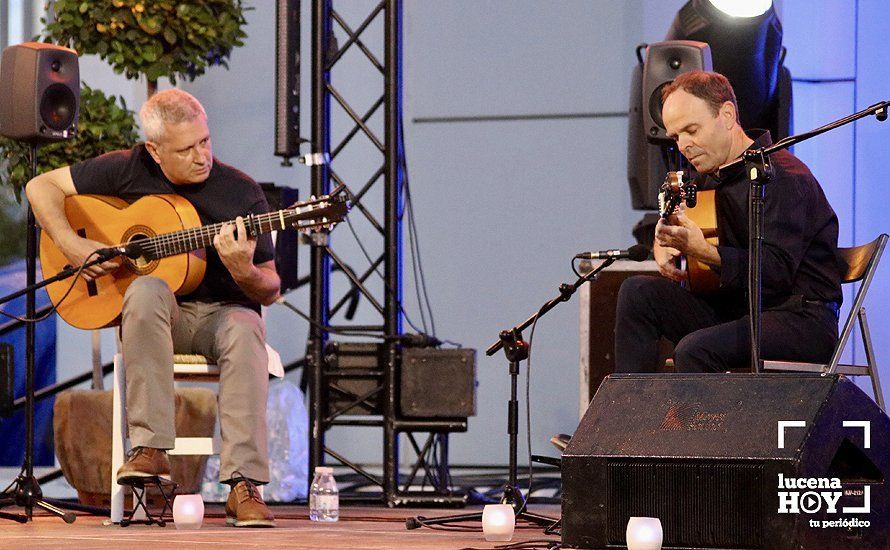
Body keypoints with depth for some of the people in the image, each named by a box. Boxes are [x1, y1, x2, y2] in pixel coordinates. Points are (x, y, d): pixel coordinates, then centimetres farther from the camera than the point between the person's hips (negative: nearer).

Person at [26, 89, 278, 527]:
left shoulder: (241, 193, -4)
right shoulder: (128, 170, -1)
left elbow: (269, 291, -1)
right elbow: (41, 186, 5)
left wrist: (243, 272, -25)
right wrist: (71, 246, -10)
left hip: (221, 312, 0)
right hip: (154, 314, 0)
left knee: (244, 330, -37)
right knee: (147, 291, -37)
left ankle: (243, 485, -41)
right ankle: (150, 450, -37)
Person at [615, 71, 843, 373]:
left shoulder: (783, 177, -15)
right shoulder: (713, 174, 13)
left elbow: (777, 271, -25)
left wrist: (703, 251, -34)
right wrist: (663, 243, 10)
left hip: (802, 318, -9)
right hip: (737, 309, 9)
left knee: (695, 349, -32)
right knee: (637, 293, -5)